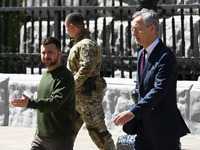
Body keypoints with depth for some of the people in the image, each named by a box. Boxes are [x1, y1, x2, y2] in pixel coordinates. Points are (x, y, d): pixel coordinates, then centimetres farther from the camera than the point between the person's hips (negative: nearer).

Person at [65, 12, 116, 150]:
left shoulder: (87, 44, -17)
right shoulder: (80, 43, 17)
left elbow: (87, 67, -30)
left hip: (88, 95, -10)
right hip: (78, 96, 10)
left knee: (97, 129, -6)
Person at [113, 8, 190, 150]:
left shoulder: (166, 56, -17)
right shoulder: (141, 54, 13)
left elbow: (159, 90, -26)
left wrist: (133, 112, -32)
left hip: (163, 127, -8)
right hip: (145, 127, 8)